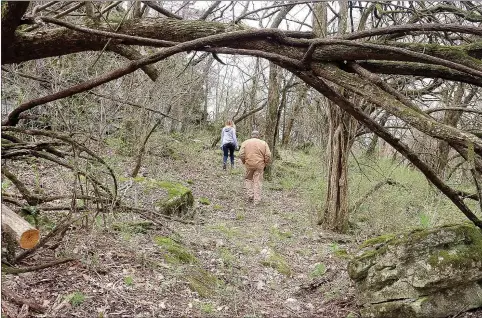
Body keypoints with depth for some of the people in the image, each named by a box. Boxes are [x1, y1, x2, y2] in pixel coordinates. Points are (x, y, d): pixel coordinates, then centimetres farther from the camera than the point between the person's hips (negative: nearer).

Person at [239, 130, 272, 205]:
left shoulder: (245, 142, 5)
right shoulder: (263, 143, 6)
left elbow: (241, 154, -4)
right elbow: (268, 155, -2)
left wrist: (244, 162, 11)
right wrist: (265, 164, 10)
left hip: (249, 165, 0)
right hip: (259, 165, 0)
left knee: (248, 179, 20)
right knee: (257, 181, 5)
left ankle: (250, 195, 10)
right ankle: (256, 200, 6)